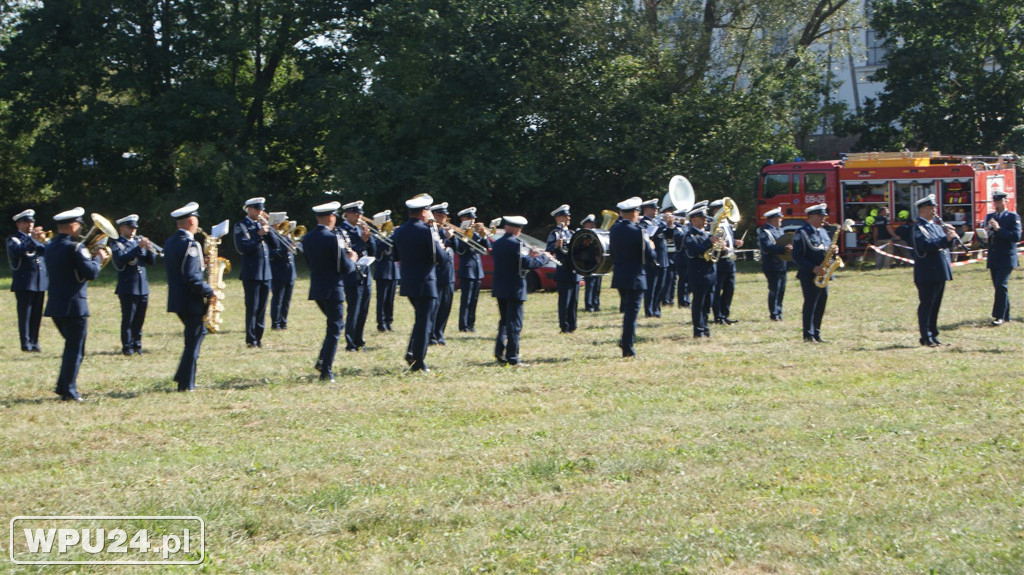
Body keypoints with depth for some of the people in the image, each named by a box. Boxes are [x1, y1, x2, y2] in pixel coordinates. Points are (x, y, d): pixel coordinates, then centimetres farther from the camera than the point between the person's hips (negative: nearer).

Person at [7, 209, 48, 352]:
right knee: (25, 315, -7)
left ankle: (34, 342, 11)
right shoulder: (14, 239, 1)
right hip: (24, 284, -5)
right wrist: (31, 239, -30)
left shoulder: (36, 238, 19)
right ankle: (26, 343, -6)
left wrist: (44, 242, -15)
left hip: (40, 282, 5)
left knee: (36, 315, 6)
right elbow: (16, 252, -21)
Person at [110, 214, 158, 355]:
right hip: (128, 289, -5)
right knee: (128, 319, -5)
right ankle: (127, 347, 0)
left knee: (139, 319, 8)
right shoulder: (117, 244, -1)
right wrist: (139, 248, -26)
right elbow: (121, 259, -21)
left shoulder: (139, 241, 15)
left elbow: (151, 261, 11)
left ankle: (137, 345, 15)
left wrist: (150, 250, -10)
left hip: (143, 288, 5)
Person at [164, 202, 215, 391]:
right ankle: (186, 384, 4)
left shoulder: (169, 242, 9)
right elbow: (192, 278, -24)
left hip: (177, 300, 9)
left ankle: (182, 375, 20)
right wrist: (209, 292, -13)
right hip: (191, 302, -9)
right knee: (193, 341, 0)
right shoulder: (190, 244, -19)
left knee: (198, 332, 22)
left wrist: (201, 265, 11)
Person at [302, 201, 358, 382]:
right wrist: (352, 259, 6)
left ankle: (322, 361, 14)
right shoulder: (333, 238, -17)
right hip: (333, 290, -7)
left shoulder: (307, 238, 5)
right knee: (334, 329, 1)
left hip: (316, 289, 7)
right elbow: (345, 268, -17)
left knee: (335, 324, 23)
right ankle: (326, 371, -2)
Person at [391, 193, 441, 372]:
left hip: (407, 282, 7)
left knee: (421, 317, 22)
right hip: (425, 282, -7)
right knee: (424, 320, 0)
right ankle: (419, 361, 2)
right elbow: (440, 255, -15)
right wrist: (440, 245, 4)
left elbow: (395, 257, 11)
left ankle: (411, 351, 10)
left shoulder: (399, 232, 5)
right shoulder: (427, 231, -15)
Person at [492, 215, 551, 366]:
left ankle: (499, 352, 12)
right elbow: (527, 264, -20)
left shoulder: (497, 243, 9)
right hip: (515, 289, -7)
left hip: (500, 289, 7)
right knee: (514, 324, -3)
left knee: (504, 321, 19)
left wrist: (528, 255, 15)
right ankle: (512, 357, -3)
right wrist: (544, 257, -5)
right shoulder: (516, 244, -15)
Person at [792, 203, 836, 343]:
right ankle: (808, 335, 0)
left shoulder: (823, 232, 16)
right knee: (810, 305, -5)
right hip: (809, 277, -8)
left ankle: (817, 334, 16)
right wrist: (813, 268, -21)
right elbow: (797, 256, -15)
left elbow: (827, 249, 24)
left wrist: (834, 250, 0)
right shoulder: (802, 233, -9)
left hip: (822, 275, 8)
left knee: (821, 305, 9)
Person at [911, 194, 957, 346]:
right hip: (927, 274, -9)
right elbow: (926, 245, -24)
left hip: (940, 273, 9)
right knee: (926, 304, -5)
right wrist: (946, 239, -26)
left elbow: (944, 245, 20)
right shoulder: (918, 228, -10)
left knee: (935, 305, 12)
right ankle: (926, 337, -2)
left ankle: (933, 335, 18)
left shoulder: (936, 226, 18)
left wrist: (950, 236, 1)